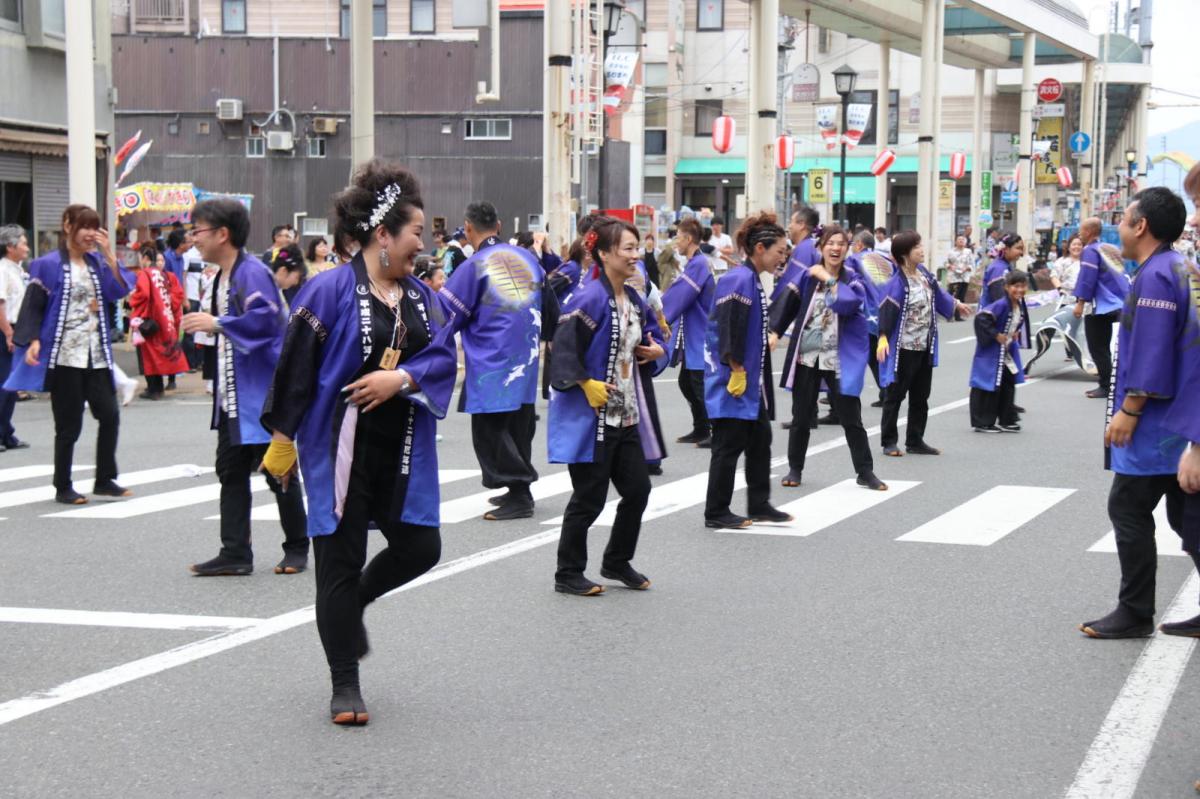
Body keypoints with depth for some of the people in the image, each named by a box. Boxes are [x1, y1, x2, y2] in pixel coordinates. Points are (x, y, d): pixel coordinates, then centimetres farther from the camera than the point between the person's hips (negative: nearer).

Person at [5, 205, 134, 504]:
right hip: (64, 356, -5)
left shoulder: (97, 262, 10)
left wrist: (108, 255, -10)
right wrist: (34, 341, -19)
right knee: (69, 425, 0)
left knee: (110, 415, 1)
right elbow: (33, 307, -5)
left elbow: (119, 291, -3)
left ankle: (104, 480, 15)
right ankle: (63, 487, 13)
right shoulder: (49, 265, -5)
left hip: (96, 355, 5)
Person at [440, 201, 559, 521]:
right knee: (519, 426, 15)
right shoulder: (527, 258, 8)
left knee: (490, 431, -2)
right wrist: (538, 336, 35)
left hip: (492, 366, -7)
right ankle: (520, 491, 20)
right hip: (526, 360, 7)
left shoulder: (473, 267, -12)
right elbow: (551, 309, 19)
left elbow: (446, 317, -8)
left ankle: (518, 495, -6)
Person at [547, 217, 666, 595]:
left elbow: (652, 338, 26)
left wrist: (657, 351, 6)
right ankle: (568, 574, 13)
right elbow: (564, 349, -21)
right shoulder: (590, 299, -16)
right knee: (589, 497, -1)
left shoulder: (634, 300, 11)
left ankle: (618, 562, 29)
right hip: (591, 417, -8)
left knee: (637, 489, 11)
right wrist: (587, 385, -24)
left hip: (626, 417, 8)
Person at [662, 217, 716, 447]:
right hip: (692, 340, 10)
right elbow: (680, 295, 16)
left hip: (700, 339, -10)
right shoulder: (696, 263, 12)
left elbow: (678, 297, -21)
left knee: (701, 387, -6)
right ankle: (700, 430, 23)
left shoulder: (698, 264, -19)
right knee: (687, 383, 16)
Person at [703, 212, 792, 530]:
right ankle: (716, 513, 7)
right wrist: (737, 372, -19)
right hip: (733, 381, -10)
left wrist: (752, 375, 19)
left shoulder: (752, 280, 13)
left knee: (760, 440, 14)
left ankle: (759, 505, 23)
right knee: (729, 444, -2)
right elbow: (730, 332, -22)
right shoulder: (740, 280, -18)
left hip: (751, 381, 10)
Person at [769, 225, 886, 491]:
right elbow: (786, 302, -7)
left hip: (840, 359, -1)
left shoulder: (852, 279, 0)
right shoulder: (807, 275, 3)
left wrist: (828, 279, -16)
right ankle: (795, 468, 24)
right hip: (806, 356, 1)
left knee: (851, 418, 2)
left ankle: (865, 472, 11)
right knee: (801, 417, 11)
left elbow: (847, 302, -21)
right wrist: (774, 331, -19)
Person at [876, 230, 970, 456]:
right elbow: (887, 310, -28)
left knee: (920, 397, 14)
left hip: (925, 347, 8)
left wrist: (955, 304, 40)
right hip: (903, 349, -8)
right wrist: (883, 338, -42)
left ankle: (915, 441, 23)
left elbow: (937, 293, 23)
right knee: (895, 395, 2)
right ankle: (889, 442, 11)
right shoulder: (897, 283, -20)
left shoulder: (924, 273, 4)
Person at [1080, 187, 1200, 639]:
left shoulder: (1155, 276, -17)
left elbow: (1151, 356, -23)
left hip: (1158, 426, -10)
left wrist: (1128, 411, -17)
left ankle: (1134, 614, 5)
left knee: (1128, 510, -1)